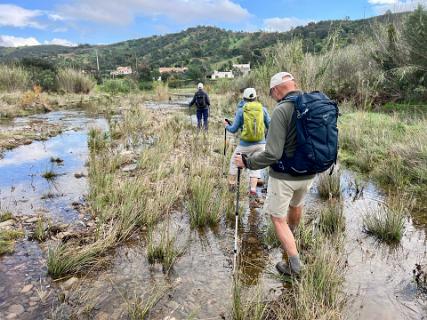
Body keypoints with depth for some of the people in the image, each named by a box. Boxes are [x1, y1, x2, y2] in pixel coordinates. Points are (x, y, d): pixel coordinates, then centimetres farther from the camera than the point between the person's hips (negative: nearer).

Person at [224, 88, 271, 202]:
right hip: (260, 143, 2)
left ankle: (231, 184, 29)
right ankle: (253, 190, 7)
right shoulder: (263, 109, -1)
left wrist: (226, 125, 18)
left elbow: (233, 129, -2)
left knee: (234, 162, 21)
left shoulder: (241, 110, -6)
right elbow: (269, 126, 4)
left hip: (245, 144, -2)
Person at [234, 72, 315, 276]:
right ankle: (291, 234, 58)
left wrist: (247, 162, -13)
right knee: (296, 205, 31)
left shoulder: (281, 110, -22)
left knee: (278, 219, 10)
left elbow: (272, 154, -27)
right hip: (308, 174, 7)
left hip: (284, 176, -7)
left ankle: (295, 265, 15)